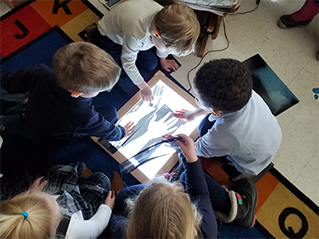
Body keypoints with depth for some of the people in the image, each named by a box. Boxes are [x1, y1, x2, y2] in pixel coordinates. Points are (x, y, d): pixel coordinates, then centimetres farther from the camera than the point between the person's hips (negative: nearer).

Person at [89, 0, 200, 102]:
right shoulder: (135, 34, -46)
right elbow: (128, 63, -31)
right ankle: (93, 35, 18)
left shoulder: (165, 22, -29)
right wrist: (143, 87, -21)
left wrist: (163, 60, 11)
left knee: (151, 65, 2)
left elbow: (165, 42, -5)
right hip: (110, 35, -5)